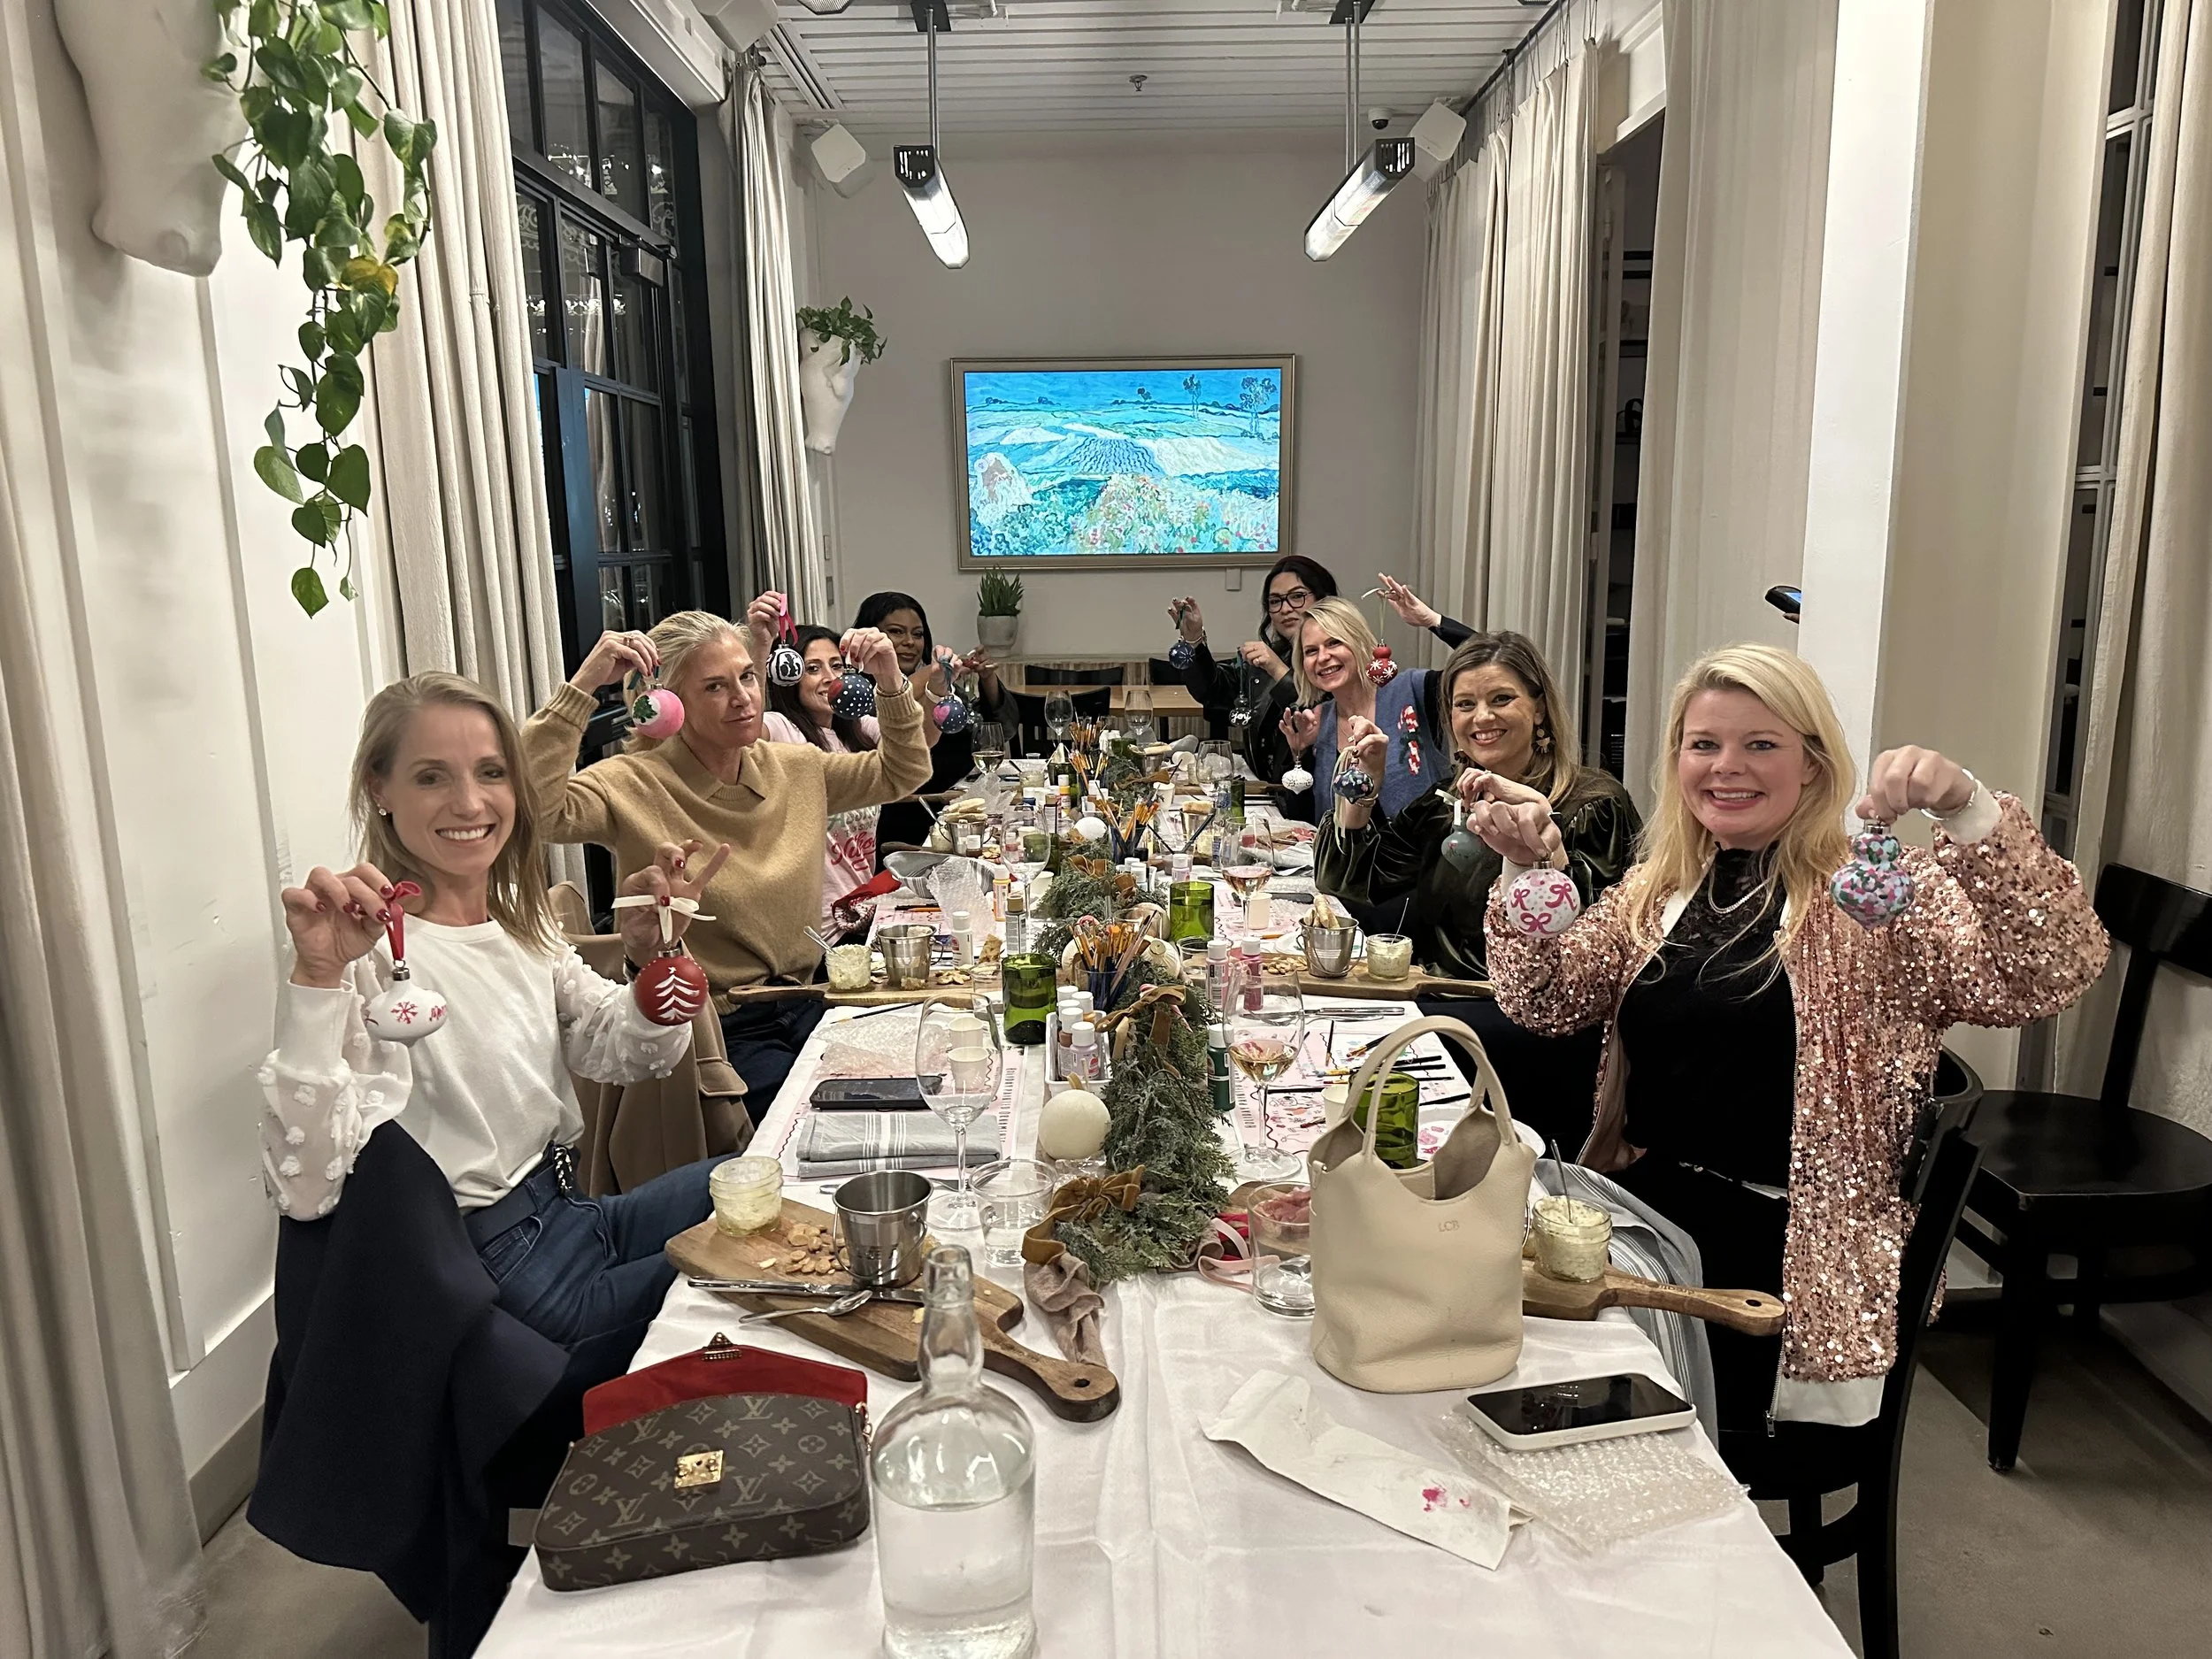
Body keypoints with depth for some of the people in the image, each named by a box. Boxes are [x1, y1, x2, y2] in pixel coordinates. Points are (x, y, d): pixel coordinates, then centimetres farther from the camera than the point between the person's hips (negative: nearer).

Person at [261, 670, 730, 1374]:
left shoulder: (519, 919, 6)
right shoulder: (374, 951, -20)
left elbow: (627, 1054, 7)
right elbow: (306, 1186, -30)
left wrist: (654, 951, -12)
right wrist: (316, 977, -39)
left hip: (572, 1215, 8)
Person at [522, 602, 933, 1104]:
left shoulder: (795, 767, 6)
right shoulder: (635, 785, -11)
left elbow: (903, 772, 17)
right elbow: (536, 808, -29)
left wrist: (891, 683, 2)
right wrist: (583, 687, -29)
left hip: (805, 1007, 6)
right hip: (715, 1032, -6)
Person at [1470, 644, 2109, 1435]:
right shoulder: (1655, 889, 11)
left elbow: (2054, 970, -18)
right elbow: (1543, 1002, 5)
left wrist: (1970, 812, -32)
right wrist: (1526, 873, -10)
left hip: (1788, 1250, -5)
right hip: (1644, 1211, 5)